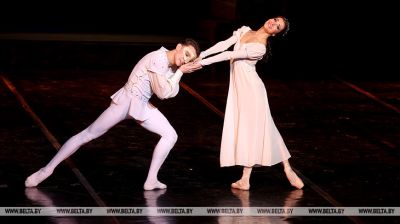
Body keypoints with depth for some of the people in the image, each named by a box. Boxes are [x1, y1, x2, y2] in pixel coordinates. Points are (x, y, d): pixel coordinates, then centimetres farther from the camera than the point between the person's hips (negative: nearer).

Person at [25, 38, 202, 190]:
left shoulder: (173, 64, 2)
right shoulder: (158, 59, -24)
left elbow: (171, 92, -7)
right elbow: (162, 93, -23)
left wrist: (181, 70, -13)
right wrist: (180, 72, -17)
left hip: (142, 106, 8)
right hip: (125, 102, -8)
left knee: (171, 135, -1)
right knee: (86, 135, -3)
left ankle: (151, 180, 4)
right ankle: (47, 169, 4)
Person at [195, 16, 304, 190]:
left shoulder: (260, 48, -16)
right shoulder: (245, 31, 8)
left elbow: (231, 55, -20)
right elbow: (225, 45, 1)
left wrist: (205, 62, -22)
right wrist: (201, 54, -11)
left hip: (251, 89, -7)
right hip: (238, 87, 7)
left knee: (251, 130, -4)